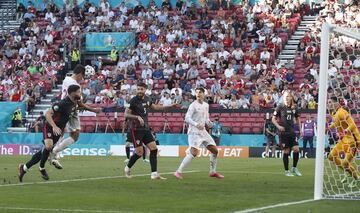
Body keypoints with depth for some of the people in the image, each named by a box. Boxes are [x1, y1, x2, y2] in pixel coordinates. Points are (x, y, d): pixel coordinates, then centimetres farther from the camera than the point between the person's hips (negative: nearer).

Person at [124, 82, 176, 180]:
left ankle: (154, 174, -3)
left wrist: (169, 106, 27)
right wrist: (137, 117, -29)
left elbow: (154, 107, 27)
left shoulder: (147, 99, 8)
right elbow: (126, 114, -15)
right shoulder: (133, 101, -13)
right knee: (139, 152, -6)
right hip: (136, 129, -7)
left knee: (154, 148, -4)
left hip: (146, 128, 7)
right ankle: (127, 168, 20)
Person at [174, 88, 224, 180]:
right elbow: (187, 118, -15)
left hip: (203, 131, 8)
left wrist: (209, 123, 0)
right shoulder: (193, 105, -9)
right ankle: (179, 172, -16)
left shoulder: (206, 105, 13)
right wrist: (196, 124, -30)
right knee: (194, 152, -21)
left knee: (215, 150, 9)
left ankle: (213, 172, 23)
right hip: (194, 132, -8)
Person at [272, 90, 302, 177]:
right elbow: (273, 119, -2)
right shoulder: (280, 107, -6)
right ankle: (286, 171, 11)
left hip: (292, 131, 3)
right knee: (286, 151, 0)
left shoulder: (294, 107, 5)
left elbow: (297, 118, 19)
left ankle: (294, 168, 12)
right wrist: (278, 126, -18)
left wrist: (300, 129, 12)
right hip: (283, 132, -3)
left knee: (296, 149, -7)